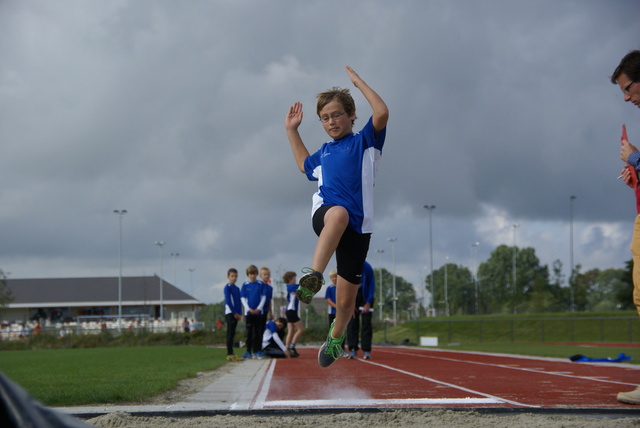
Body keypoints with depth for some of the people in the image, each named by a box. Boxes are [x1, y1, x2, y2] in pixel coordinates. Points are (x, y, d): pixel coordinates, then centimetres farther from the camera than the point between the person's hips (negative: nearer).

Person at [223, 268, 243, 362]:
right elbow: (228, 301, -13)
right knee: (230, 333, -10)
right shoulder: (227, 287, -7)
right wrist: (235, 313, -14)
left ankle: (231, 354, 10)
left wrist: (240, 313, 7)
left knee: (232, 333, 8)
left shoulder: (237, 288, 16)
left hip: (236, 314, 7)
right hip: (230, 313, -7)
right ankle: (229, 354, -11)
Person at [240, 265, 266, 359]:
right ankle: (248, 351, 7)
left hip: (258, 312, 0)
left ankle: (258, 351, 5)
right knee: (249, 333, 3)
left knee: (258, 333, 2)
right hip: (248, 312, 0)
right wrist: (249, 309, -10)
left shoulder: (261, 285, 3)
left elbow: (263, 297, 2)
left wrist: (258, 308, -9)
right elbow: (242, 298, 1)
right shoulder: (245, 285, 3)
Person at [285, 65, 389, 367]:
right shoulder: (324, 152, 24)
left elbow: (382, 113, -11)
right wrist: (291, 130, 42)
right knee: (338, 214, -40)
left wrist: (358, 81, -2)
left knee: (346, 300, 0)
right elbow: (304, 164, 47)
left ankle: (335, 338, 31)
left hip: (357, 228, -2)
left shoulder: (365, 141, 9)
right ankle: (313, 277, -56)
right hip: (323, 215, 2)